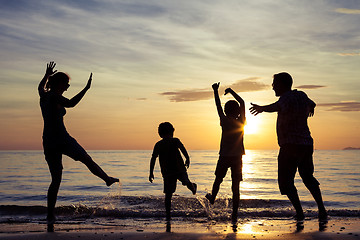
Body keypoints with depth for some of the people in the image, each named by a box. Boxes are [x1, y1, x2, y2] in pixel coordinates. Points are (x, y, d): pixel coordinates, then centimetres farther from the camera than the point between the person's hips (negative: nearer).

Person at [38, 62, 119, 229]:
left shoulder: (44, 95, 14)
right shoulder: (55, 97, -8)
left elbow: (40, 87, 39)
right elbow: (71, 104, -28)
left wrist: (47, 75, 50)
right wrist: (86, 89, -26)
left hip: (48, 142, 8)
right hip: (62, 139, -7)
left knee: (56, 180, 8)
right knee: (87, 159, 11)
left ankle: (50, 216, 6)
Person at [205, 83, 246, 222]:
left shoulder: (225, 121, -7)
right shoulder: (241, 122, -2)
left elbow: (218, 106, 4)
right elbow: (242, 103, 9)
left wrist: (215, 91, 15)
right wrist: (231, 92, 16)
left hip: (224, 157, -1)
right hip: (237, 157, 1)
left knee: (218, 179, 23)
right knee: (235, 186, 1)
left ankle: (212, 198, 47)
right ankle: (234, 215, -2)